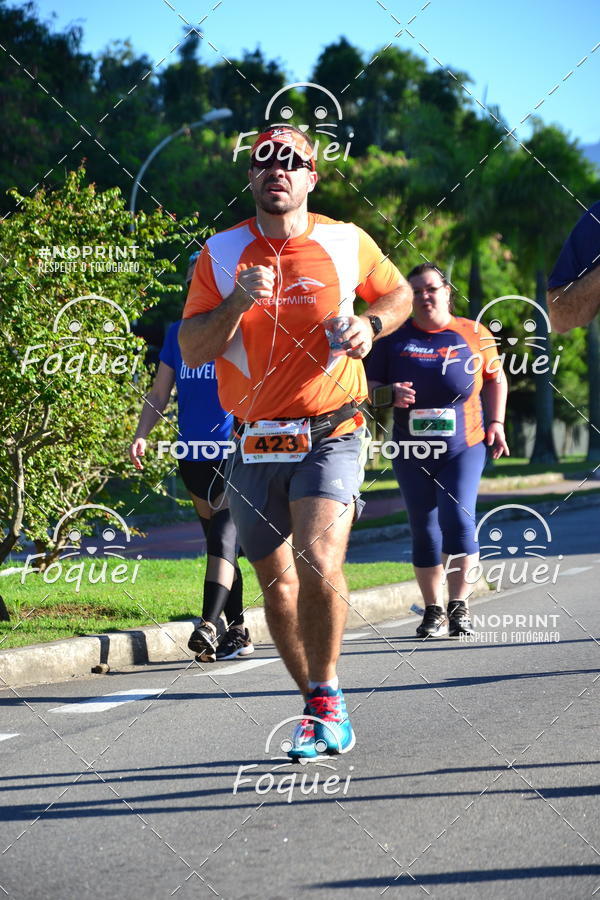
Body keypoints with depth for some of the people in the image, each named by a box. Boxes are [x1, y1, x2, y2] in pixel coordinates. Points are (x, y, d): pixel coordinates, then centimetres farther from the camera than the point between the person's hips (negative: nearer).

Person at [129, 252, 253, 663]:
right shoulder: (178, 333, 12)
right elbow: (160, 393, 14)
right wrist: (141, 434, 0)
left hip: (237, 455, -5)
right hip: (193, 456, 5)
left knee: (223, 538, -18)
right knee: (218, 543, 10)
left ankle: (208, 626, -27)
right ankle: (238, 632, 17)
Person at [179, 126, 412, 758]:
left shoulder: (346, 243, 1)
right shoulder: (222, 254, 2)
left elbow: (398, 294, 18)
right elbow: (192, 350, -2)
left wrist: (370, 324, -4)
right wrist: (238, 302, -19)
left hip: (331, 435, -2)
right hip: (254, 444, 3)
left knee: (319, 562, -23)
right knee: (276, 583, 8)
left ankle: (325, 697, -5)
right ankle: (317, 705, 27)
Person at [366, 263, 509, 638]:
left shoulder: (474, 335, 4)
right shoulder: (395, 339, 4)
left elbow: (496, 377, 17)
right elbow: (369, 388, 7)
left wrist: (496, 421, 7)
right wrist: (390, 394, -14)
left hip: (464, 448, -2)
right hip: (412, 452, 2)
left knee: (458, 518, -17)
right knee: (424, 530, 4)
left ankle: (460, 606, -8)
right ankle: (434, 611, 15)